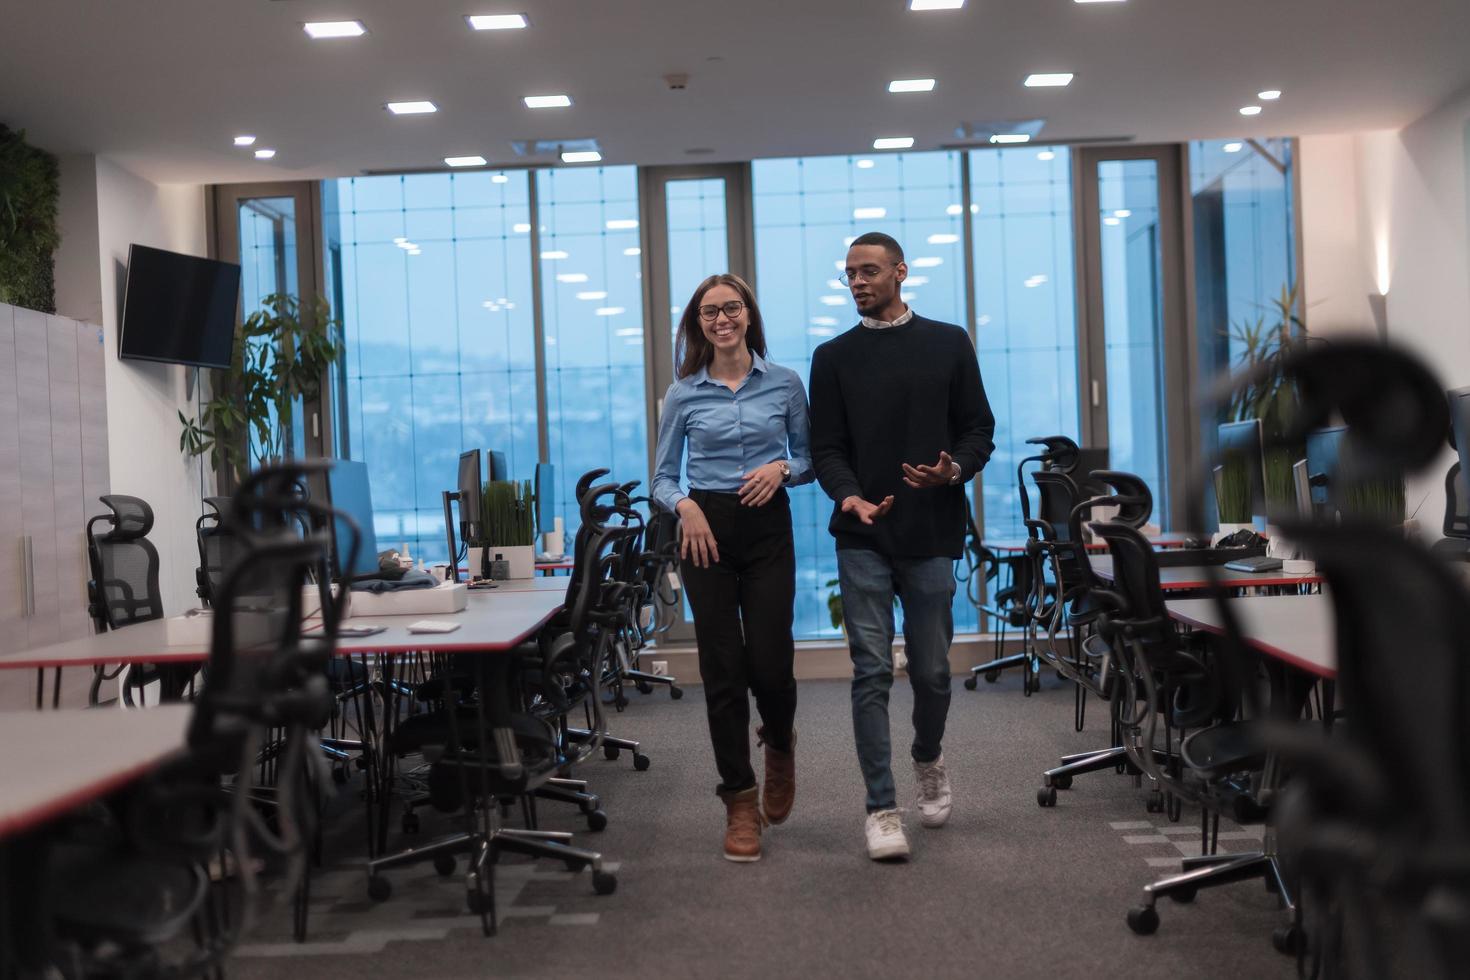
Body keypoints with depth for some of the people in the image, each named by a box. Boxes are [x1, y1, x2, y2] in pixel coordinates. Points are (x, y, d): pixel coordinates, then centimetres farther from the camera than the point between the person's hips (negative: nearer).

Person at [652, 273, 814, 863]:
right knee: (723, 668, 0)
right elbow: (663, 477, 7)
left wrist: (782, 469, -11)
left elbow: (808, 460, 10)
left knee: (769, 660, -6)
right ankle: (741, 802, 10)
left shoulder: (785, 384, 4)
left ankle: (779, 743, 30)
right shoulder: (684, 394, 5)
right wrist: (684, 505, -13)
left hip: (768, 529, 0)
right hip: (708, 529, 0)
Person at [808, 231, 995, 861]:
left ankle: (928, 760, 37)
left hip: (932, 533, 0)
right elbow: (826, 449, 4)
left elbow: (978, 429, 7)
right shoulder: (834, 357, 7)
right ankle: (881, 808, 0)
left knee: (931, 669, 8)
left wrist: (955, 469, -14)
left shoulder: (948, 344, 7)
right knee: (872, 672, -5)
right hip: (863, 538, 0)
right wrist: (849, 495, -17)